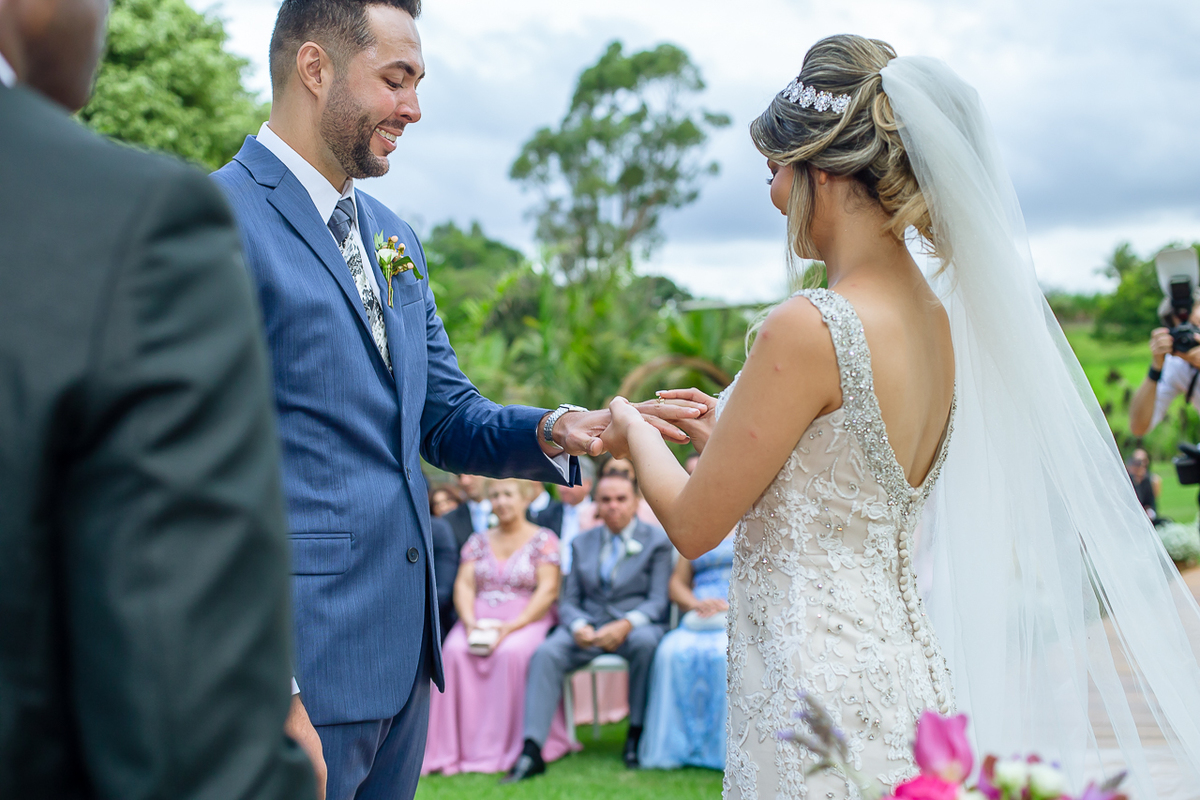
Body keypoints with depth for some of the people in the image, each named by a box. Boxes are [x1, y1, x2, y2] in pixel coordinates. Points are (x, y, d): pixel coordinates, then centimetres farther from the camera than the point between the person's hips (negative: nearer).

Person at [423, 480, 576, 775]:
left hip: (527, 619, -3)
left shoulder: (544, 540, 5)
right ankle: (456, 747, -28)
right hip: (480, 616, 3)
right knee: (455, 651, -29)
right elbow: (464, 585, 10)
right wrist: (469, 621, -11)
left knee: (511, 652, -36)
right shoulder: (479, 541, 18)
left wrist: (513, 625, -18)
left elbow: (548, 590, -5)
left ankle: (509, 747, -28)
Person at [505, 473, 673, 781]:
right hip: (588, 626, 3)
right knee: (546, 653, -26)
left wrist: (626, 625, -24)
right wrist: (578, 627, -13)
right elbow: (569, 601, 12)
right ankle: (532, 751, -31)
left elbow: (658, 601, -4)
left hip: (636, 625, -3)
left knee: (645, 641, -38)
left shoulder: (657, 541, 5)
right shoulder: (582, 543, 17)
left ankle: (636, 737, -23)